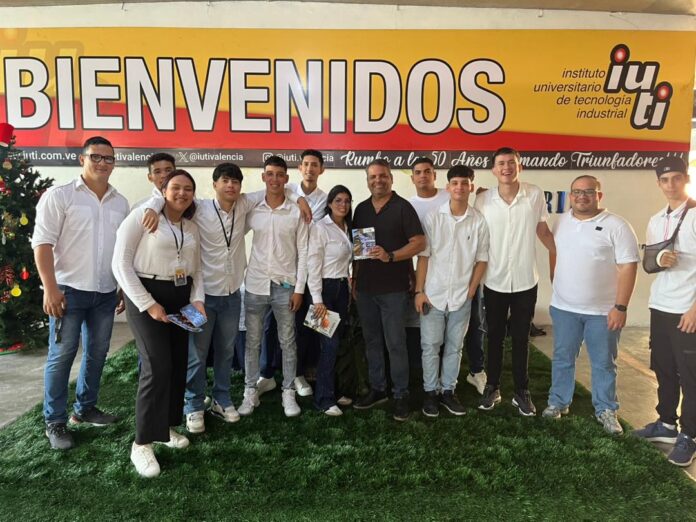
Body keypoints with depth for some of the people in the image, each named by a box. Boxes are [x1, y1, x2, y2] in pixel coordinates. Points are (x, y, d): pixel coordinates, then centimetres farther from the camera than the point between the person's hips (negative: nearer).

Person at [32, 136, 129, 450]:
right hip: (69, 289, -5)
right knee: (61, 356, 2)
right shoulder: (59, 195, -5)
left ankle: (84, 408, 30)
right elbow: (42, 243, -9)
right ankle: (55, 422, 14)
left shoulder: (120, 203, 9)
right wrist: (50, 289, -15)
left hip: (106, 292, 5)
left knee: (97, 353, 13)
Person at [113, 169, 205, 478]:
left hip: (181, 296, 6)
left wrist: (197, 299, -2)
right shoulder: (142, 216, -8)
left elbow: (196, 268, 15)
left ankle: (167, 426, 26)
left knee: (178, 364, 8)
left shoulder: (192, 227, 10)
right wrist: (147, 303, -16)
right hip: (146, 294, -6)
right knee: (158, 367, -13)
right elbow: (121, 263, -12)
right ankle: (142, 443, 0)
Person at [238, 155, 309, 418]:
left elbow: (303, 253, -2)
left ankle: (288, 392, 20)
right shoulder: (252, 210, 2)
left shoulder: (297, 212, -2)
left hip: (285, 286, -1)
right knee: (252, 341, 9)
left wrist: (299, 288, -6)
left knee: (288, 342, 8)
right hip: (255, 285, 2)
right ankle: (250, 392, 22)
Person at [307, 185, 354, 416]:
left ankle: (331, 390, 22)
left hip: (342, 288, 7)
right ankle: (324, 399, 3)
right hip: (325, 288, -7)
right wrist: (317, 300, -18)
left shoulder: (347, 228, 11)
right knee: (330, 344, -8)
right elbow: (313, 266, -15)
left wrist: (350, 288, 12)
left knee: (337, 341, 10)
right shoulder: (320, 228, -11)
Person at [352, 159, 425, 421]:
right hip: (365, 287, 5)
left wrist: (390, 256, -21)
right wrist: (354, 279, 11)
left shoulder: (402, 207, -5)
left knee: (395, 343, 0)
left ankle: (401, 395, 13)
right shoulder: (361, 209, 11)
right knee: (371, 341, 13)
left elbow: (419, 243, -9)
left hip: (393, 288, -5)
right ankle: (377, 389, 26)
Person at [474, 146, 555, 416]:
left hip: (526, 281, 0)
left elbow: (543, 231, 6)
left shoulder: (535, 195, -6)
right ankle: (492, 387, 28)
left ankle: (521, 391, 26)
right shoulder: (482, 200, -7)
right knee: (495, 337, 13)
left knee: (521, 338, 11)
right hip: (494, 282, 0)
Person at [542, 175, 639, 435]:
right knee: (562, 358, 13)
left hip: (603, 310, -3)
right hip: (563, 307, 4)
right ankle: (558, 402, 29)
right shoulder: (560, 222, 5)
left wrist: (620, 307, -16)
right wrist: (558, 287, 11)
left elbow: (628, 267, -13)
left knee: (603, 363, 10)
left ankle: (606, 410, 26)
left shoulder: (616, 226, -10)